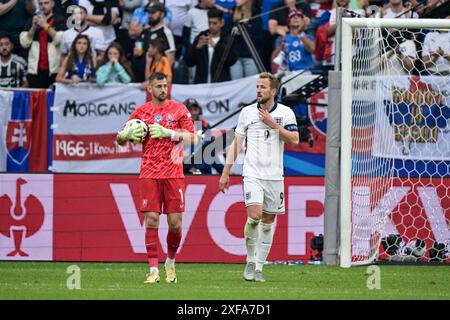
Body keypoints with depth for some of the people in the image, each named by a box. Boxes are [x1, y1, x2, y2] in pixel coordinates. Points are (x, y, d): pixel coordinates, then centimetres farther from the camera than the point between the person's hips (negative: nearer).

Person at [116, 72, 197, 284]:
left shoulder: (179, 110, 6)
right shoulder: (141, 112, 10)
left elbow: (192, 139, -2)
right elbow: (120, 140, 15)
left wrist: (168, 132, -14)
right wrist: (128, 135, -8)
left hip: (174, 174, 0)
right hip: (150, 175, 1)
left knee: (175, 223, -2)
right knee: (151, 220, -8)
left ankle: (171, 261, 22)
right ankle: (153, 270, -5)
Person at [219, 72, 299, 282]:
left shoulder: (285, 113, 3)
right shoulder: (247, 112, 4)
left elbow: (294, 140, -6)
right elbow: (236, 143, 8)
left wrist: (273, 124, -13)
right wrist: (226, 172, 5)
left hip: (274, 176, 1)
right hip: (252, 174, -1)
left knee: (268, 221, 4)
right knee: (254, 215, -19)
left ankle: (259, 267, 12)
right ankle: (250, 261, -2)